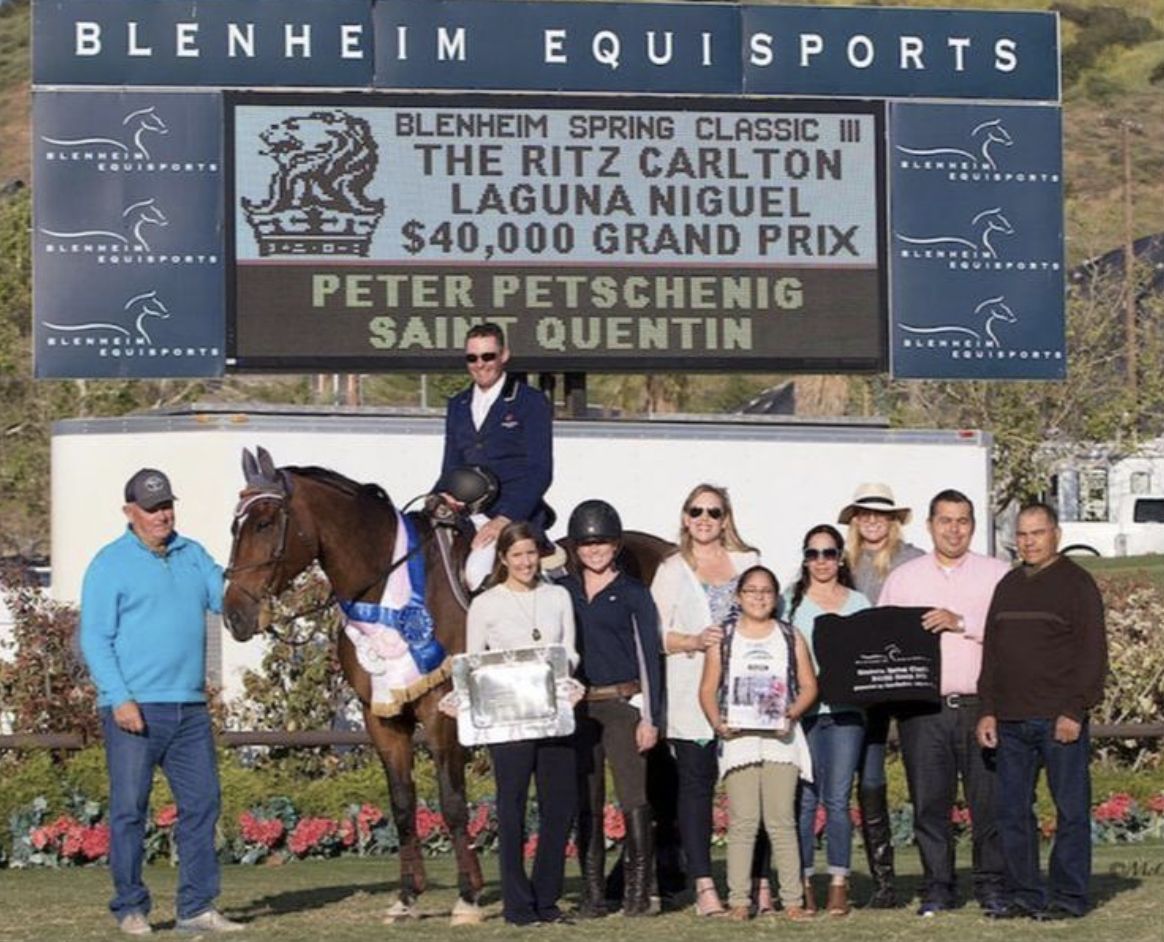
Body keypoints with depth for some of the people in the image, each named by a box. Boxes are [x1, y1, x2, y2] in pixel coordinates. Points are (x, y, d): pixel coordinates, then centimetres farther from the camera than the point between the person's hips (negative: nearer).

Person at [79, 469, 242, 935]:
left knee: (202, 802, 5)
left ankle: (197, 907, 11)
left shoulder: (193, 555, 15)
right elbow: (95, 639, -7)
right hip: (134, 710, -5)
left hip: (189, 708, 6)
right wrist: (119, 699, -16)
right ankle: (131, 908, 8)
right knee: (129, 808, -1)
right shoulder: (110, 564, -2)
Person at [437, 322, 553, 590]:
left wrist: (504, 519, -19)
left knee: (478, 571, -31)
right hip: (467, 512, 6)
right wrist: (440, 497, -4)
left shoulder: (531, 403, 1)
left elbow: (539, 472, -7)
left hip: (516, 516, -6)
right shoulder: (457, 405, 19)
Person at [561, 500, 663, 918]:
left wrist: (649, 718, -6)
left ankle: (637, 893, -4)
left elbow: (649, 658, 0)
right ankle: (592, 894, 9)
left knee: (634, 799, -9)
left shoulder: (633, 594, 2)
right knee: (586, 805, 5)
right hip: (577, 707, 3)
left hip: (622, 704, -3)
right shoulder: (562, 592, 10)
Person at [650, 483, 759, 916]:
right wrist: (694, 642, -13)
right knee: (697, 784, -4)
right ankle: (703, 886, -5)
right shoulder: (672, 570, 10)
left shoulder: (748, 563, 16)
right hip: (692, 696, -1)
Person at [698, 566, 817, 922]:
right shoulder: (723, 638, 9)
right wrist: (717, 722, -9)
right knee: (742, 821, -4)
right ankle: (738, 900, -2)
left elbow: (809, 685, 8)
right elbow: (708, 689, 7)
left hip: (780, 737, 0)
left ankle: (792, 899, 0)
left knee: (782, 820, -2)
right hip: (739, 738, 0)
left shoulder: (790, 637, 10)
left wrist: (792, 713, -10)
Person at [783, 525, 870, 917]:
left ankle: (839, 886, 1)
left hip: (844, 708, 1)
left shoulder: (858, 603, 14)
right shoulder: (791, 601, 9)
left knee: (837, 799, -2)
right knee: (803, 798, -2)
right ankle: (804, 885, 3)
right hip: (801, 707, -1)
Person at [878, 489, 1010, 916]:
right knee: (929, 801, 1)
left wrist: (962, 622, -14)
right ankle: (937, 888, 10)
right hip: (922, 708, 2)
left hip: (982, 705, -1)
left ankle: (992, 887, 8)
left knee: (989, 799, -2)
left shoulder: (997, 574, 9)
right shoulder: (902, 578, 15)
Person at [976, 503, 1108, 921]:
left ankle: (1068, 897, 4)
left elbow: (1093, 652, -7)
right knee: (1011, 811, 5)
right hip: (1011, 721, 6)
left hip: (1060, 719, -6)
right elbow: (991, 651, 20)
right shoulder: (1008, 586, 17)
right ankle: (1023, 894, 12)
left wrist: (1075, 712, -14)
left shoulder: (1077, 584, -1)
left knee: (1071, 810, -1)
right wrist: (988, 710, 10)